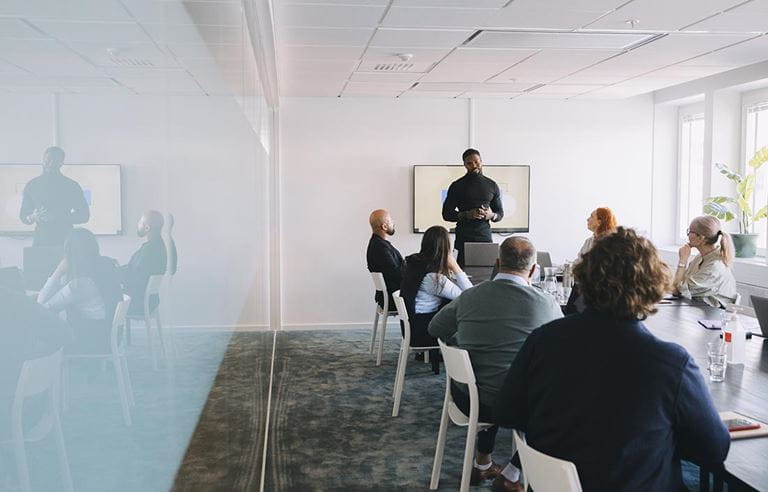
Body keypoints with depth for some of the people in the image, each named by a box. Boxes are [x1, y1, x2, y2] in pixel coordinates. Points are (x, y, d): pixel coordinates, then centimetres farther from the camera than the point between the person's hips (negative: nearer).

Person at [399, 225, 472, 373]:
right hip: (421, 332, -8)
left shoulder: (414, 262, -1)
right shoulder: (432, 276, -26)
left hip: (413, 322, 8)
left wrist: (447, 269, 5)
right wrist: (455, 267, -20)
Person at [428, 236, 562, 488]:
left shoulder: (468, 297, -4)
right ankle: (511, 475, 23)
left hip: (467, 400, 4)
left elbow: (435, 329, 13)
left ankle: (482, 464, 46)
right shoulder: (545, 303, -11)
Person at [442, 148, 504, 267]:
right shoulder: (457, 186, 4)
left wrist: (491, 215, -6)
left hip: (485, 236, 2)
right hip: (463, 238, -2)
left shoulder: (492, 185, 11)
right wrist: (466, 215, -13)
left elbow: (500, 213, 17)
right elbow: (446, 214, 2)